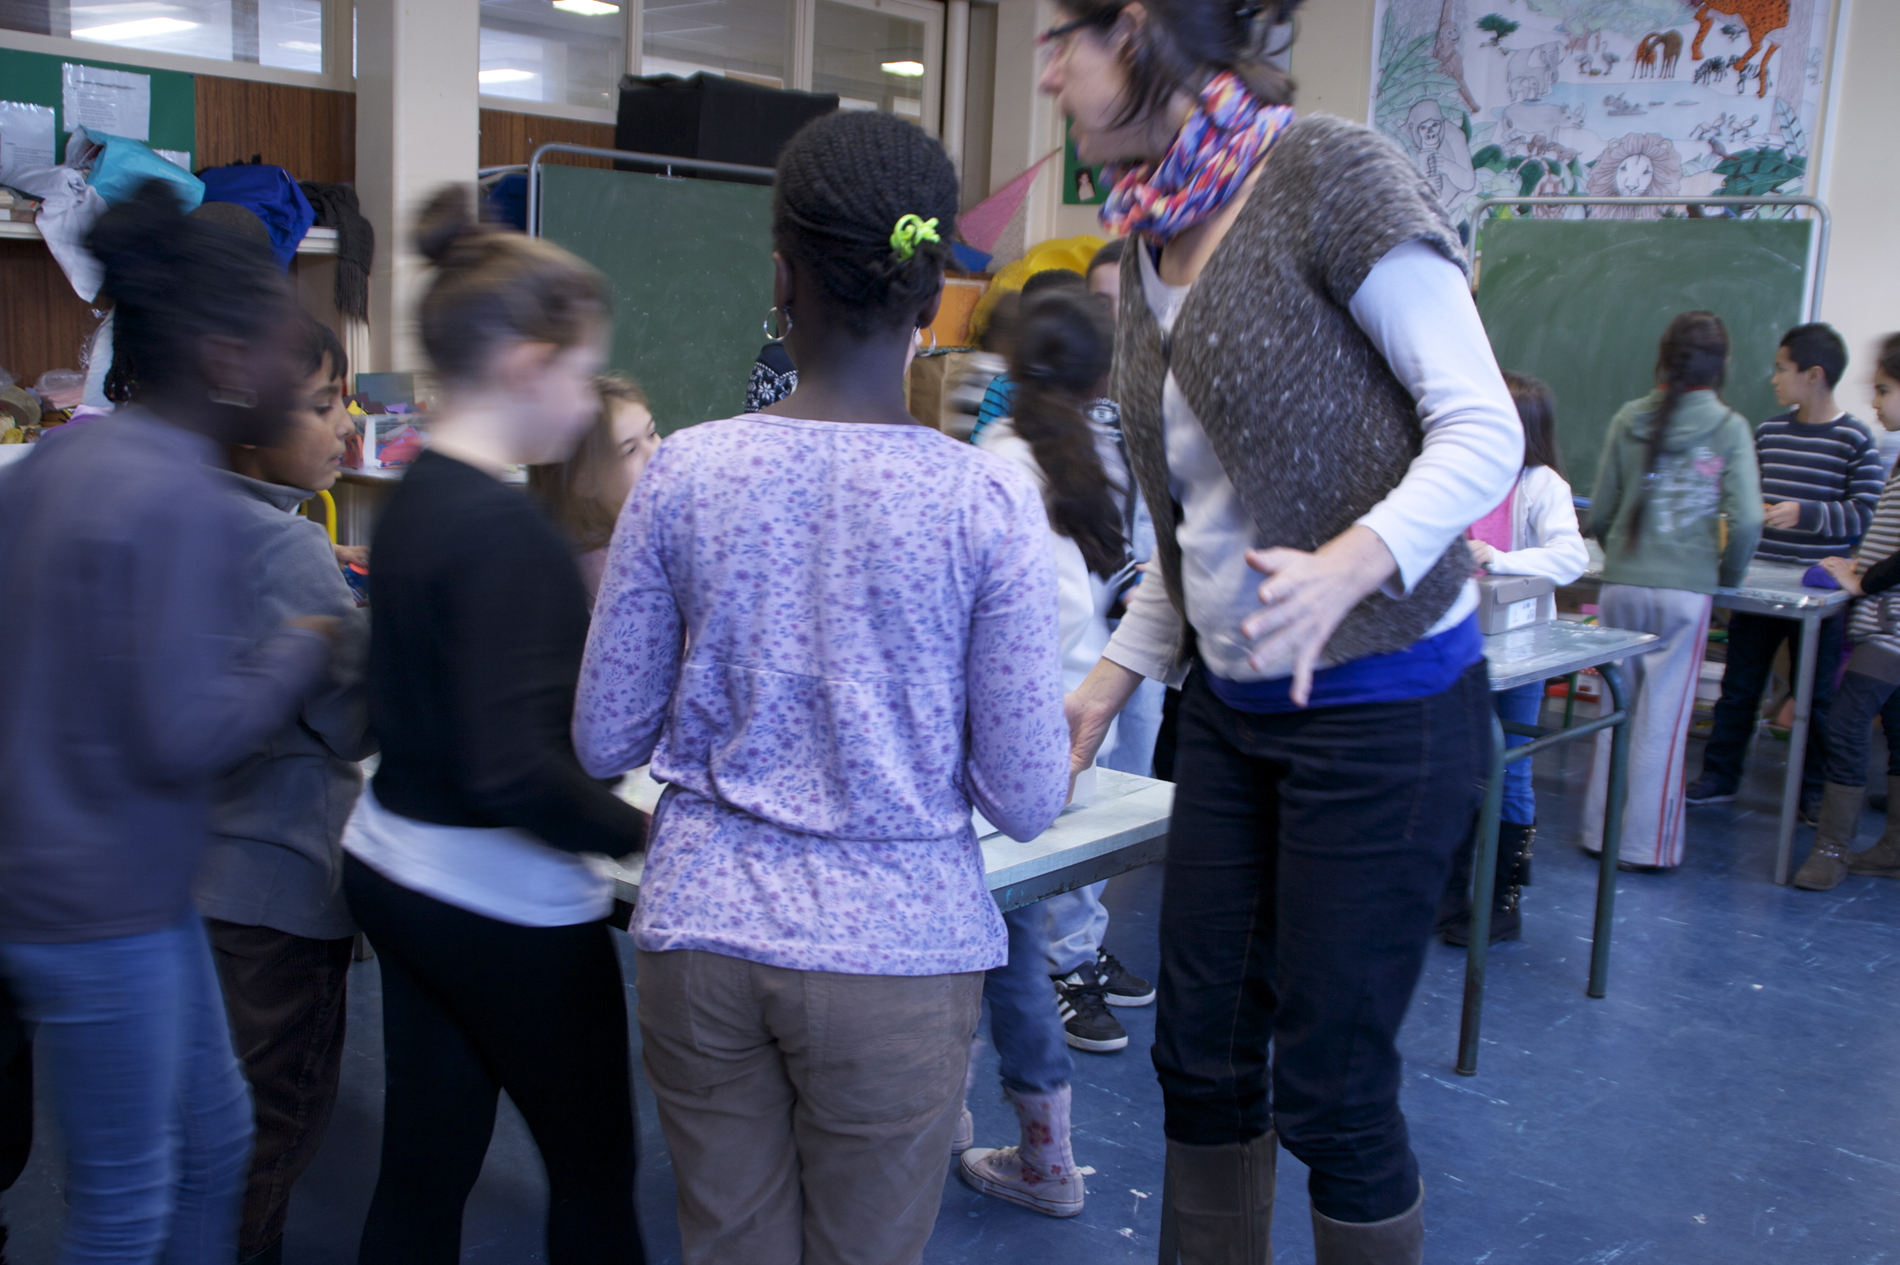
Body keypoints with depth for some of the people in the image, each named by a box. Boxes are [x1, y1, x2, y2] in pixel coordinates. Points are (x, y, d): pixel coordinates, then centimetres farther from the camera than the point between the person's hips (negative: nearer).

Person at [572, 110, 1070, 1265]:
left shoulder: (685, 473, -6)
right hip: (897, 951, -2)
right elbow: (1026, 801, -7)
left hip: (702, 929, 2)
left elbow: (605, 742, 1)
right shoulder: (989, 501, -11)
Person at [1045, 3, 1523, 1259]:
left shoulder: (1327, 171, -14)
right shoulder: (1150, 241, 9)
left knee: (1330, 1084, 3)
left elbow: (1485, 430, -16)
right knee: (1202, 1054, 14)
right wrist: (1113, 680, 13)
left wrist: (1348, 566, -33)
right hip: (1229, 708, 7)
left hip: (1378, 706, -7)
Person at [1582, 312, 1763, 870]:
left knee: (1614, 710, 11)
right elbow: (1746, 521, -10)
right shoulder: (1729, 427, -3)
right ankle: (1645, 843, 11)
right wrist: (1729, 575, 8)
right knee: (1663, 720, 5)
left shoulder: (1629, 420, 2)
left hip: (1621, 587, 2)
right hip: (1686, 592, -2)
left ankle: (1600, 830, 19)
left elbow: (1600, 514, 3)